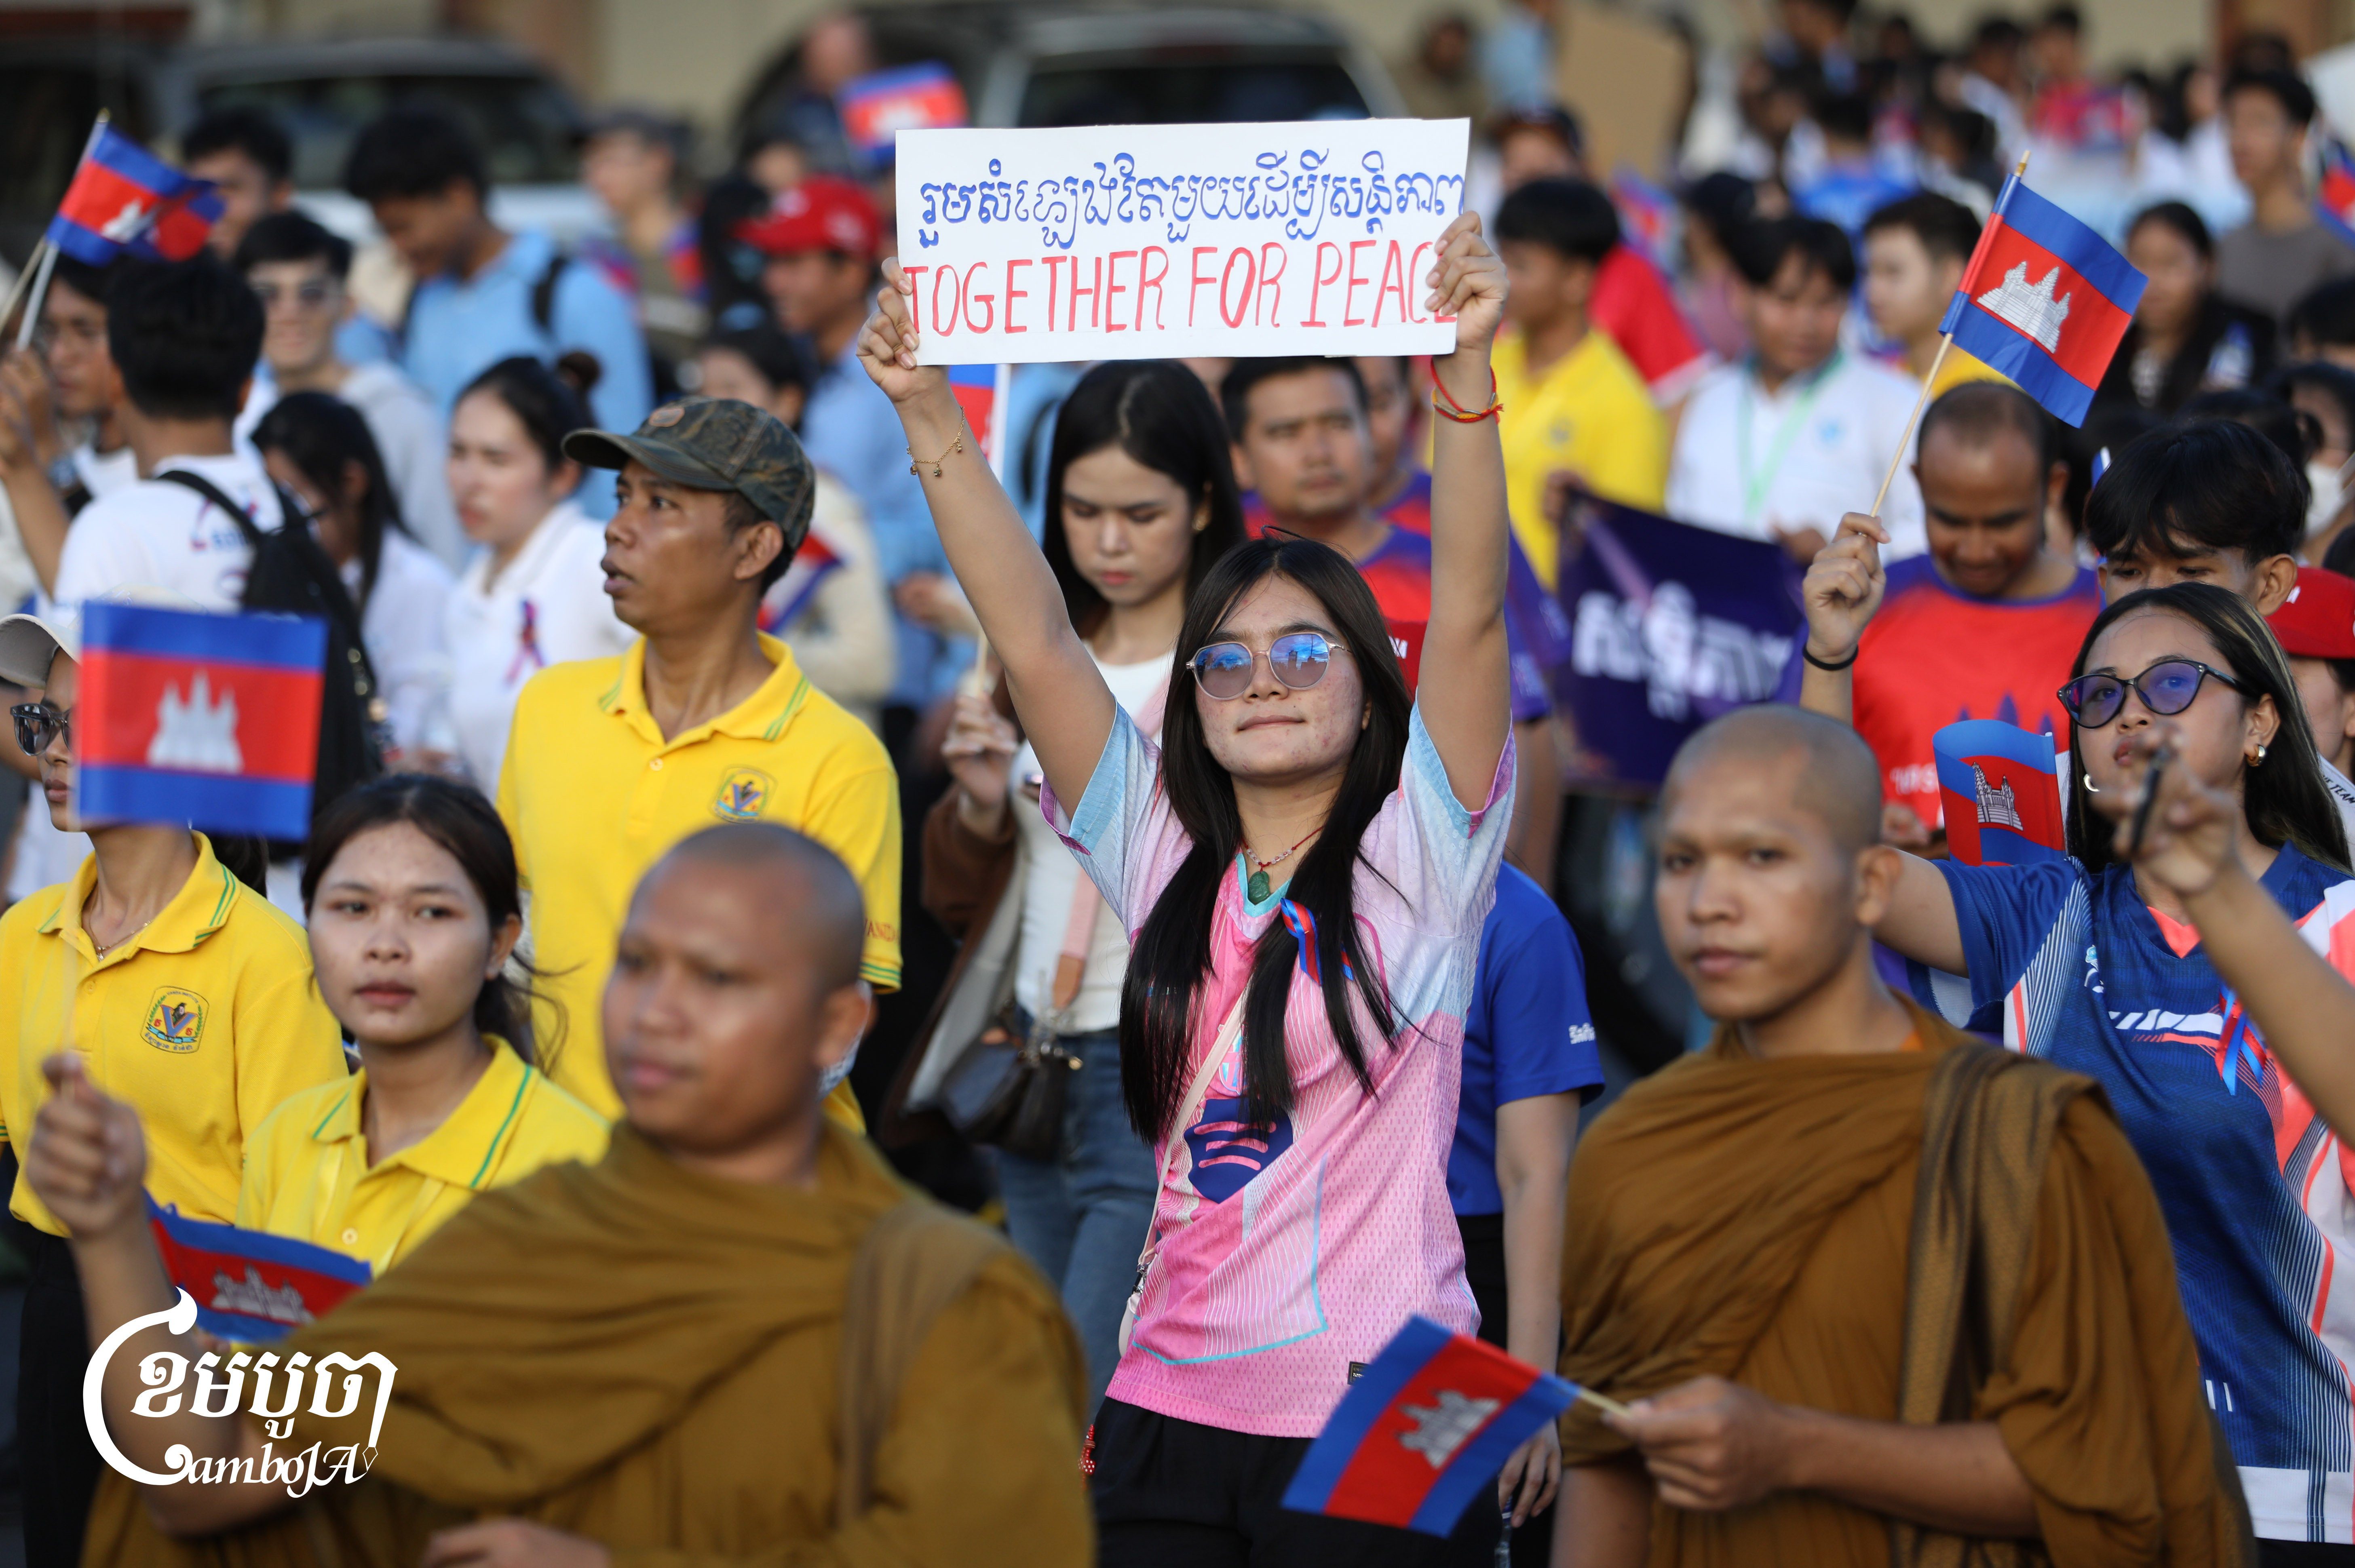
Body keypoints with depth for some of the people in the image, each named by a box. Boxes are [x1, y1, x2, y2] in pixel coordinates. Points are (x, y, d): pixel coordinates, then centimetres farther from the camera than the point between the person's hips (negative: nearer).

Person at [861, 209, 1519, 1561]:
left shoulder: (1423, 855, 1)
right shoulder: (1165, 857, 12)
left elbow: (1470, 610, -11)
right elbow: (1035, 641, 4)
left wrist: (1467, 374, -23)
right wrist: (931, 419, -4)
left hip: (1378, 1420, -4)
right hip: (1170, 1411, 4)